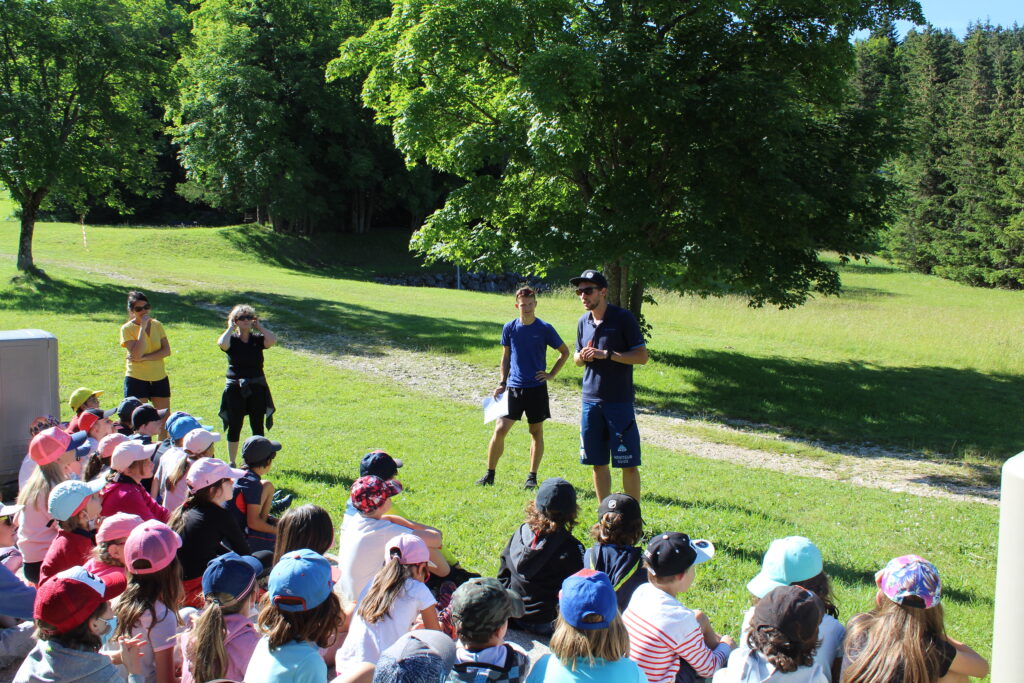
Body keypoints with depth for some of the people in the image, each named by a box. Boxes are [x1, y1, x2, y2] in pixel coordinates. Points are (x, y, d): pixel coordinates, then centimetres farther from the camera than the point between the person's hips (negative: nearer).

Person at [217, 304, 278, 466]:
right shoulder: (231, 340, -1)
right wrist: (230, 328, -10)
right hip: (235, 389, -1)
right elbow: (222, 344, -25)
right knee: (234, 426, 6)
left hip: (257, 387, 2)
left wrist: (260, 326, -5)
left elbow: (272, 340, -17)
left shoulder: (257, 339, 4)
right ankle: (232, 463, 16)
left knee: (257, 426, 6)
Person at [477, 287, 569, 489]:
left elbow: (565, 352, 7)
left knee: (536, 432, 7)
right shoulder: (509, 328, 3)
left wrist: (551, 374, 0)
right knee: (500, 429, -5)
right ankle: (489, 475, 6)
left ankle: (532, 476, 18)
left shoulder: (545, 329, -4)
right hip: (513, 387, 2)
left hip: (537, 388, -1)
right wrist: (502, 383, 8)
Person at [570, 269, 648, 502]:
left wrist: (606, 354, -18)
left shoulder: (623, 318, -7)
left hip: (619, 401, -5)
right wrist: (581, 357, -4)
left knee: (628, 464, -2)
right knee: (598, 463, 10)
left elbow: (642, 356, -10)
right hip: (591, 401, 5)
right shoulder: (583, 321, 11)